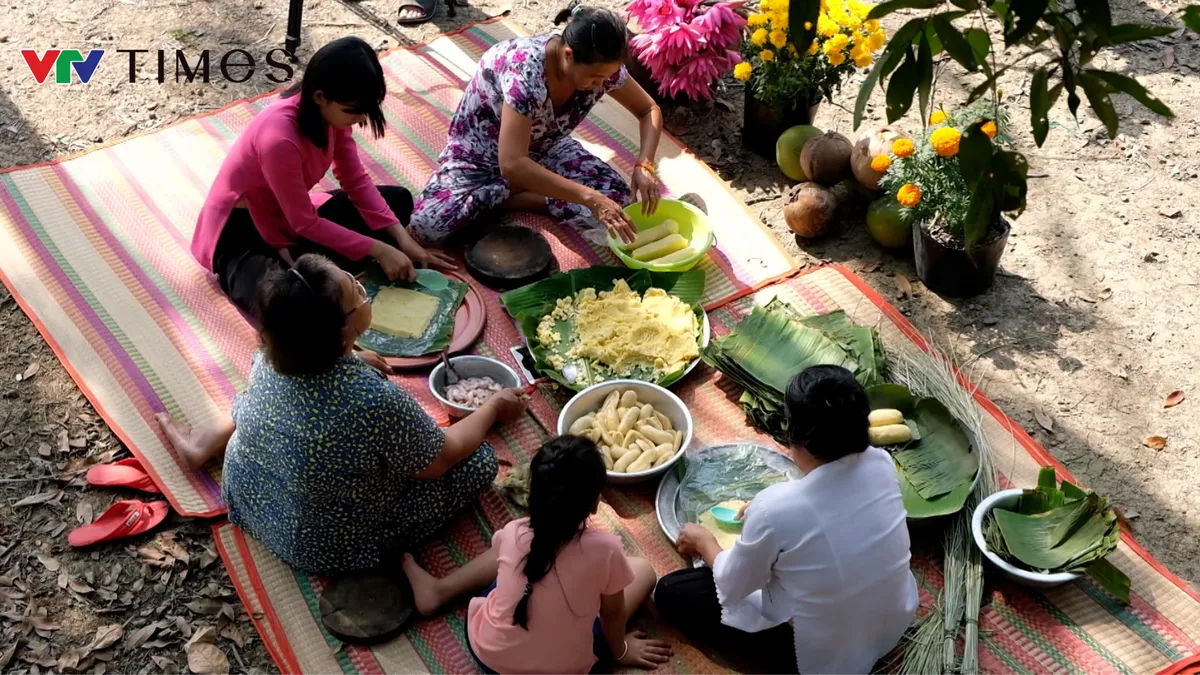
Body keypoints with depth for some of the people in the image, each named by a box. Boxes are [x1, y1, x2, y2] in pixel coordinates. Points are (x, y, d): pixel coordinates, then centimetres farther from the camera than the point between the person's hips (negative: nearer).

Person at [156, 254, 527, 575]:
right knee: (479, 459, -5)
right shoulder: (377, 402, -37)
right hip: (324, 546, -5)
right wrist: (494, 407, -3)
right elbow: (438, 463, -18)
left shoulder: (270, 356, -19)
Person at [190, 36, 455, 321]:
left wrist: (403, 239, -13)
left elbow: (356, 180, -4)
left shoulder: (330, 111, -11)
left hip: (293, 218, 9)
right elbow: (305, 224, -26)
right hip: (241, 233, -9)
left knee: (398, 199, 2)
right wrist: (379, 250, -24)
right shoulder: (279, 138, -35)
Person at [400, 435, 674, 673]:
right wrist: (620, 650, 14)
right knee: (643, 569, 11)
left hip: (488, 652, 2)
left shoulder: (513, 535, -18)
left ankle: (440, 590, 28)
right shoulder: (604, 549, -25)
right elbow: (612, 612, -6)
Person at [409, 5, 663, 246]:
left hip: (541, 147, 5)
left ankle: (506, 197, -7)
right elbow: (512, 164, -44)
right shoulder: (525, 69, -39)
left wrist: (644, 165, -25)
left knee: (617, 195, -19)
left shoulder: (602, 66, -21)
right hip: (480, 151, -5)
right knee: (426, 224, -29)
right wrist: (589, 198, -47)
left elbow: (649, 110, -5)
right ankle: (511, 190, -4)